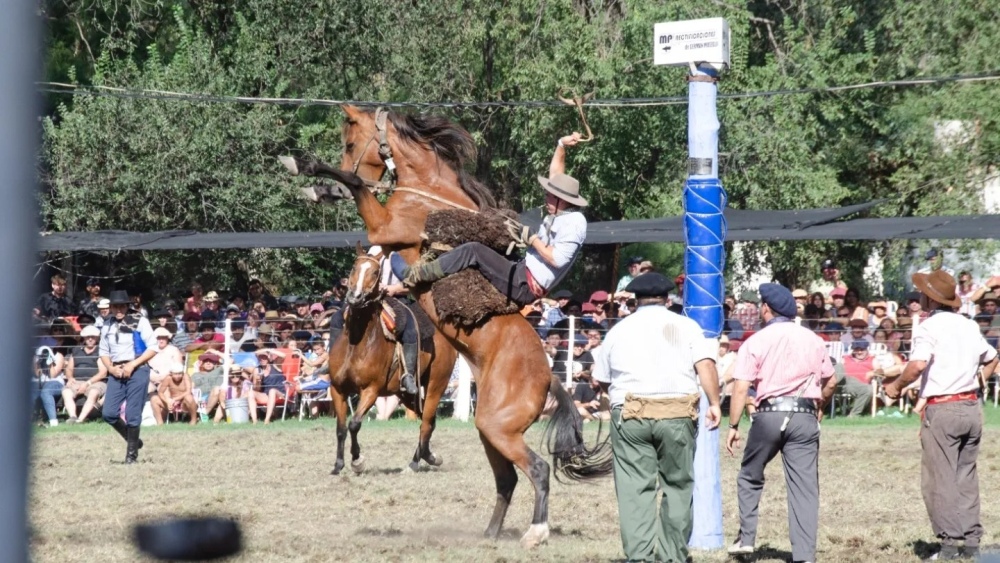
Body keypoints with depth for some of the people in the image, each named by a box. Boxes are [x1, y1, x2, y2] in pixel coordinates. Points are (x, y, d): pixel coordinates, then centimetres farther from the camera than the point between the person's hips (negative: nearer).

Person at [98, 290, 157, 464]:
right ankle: (133, 440, 20)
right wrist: (111, 368, -2)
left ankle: (132, 453, 6)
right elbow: (104, 352, 18)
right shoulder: (107, 326, 12)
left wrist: (132, 365, -13)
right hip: (116, 373, 5)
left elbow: (153, 348, -6)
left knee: (132, 415, -7)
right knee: (109, 413, -2)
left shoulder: (140, 322, -3)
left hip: (137, 371, -5)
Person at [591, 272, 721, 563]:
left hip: (630, 417, 0)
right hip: (678, 415, 0)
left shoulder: (618, 331, 12)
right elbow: (705, 365, -7)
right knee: (678, 486, 10)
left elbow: (602, 381, 16)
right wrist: (714, 403, -8)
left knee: (635, 489, -1)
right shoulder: (686, 326, 7)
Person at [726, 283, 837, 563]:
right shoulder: (813, 340, 11)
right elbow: (831, 383, 18)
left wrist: (733, 427, -1)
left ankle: (746, 538, 17)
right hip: (804, 417, 2)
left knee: (750, 477, 19)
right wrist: (819, 406, 36)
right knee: (804, 487, 0)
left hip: (769, 414, -2)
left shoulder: (756, 342, 1)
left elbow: (741, 389, -5)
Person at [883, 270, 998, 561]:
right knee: (966, 476, 13)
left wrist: (896, 386, -11)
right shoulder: (969, 326, 12)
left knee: (939, 478, -1)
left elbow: (918, 364, -24)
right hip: (972, 407, 7)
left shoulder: (929, 327, -9)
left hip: (942, 409, -6)